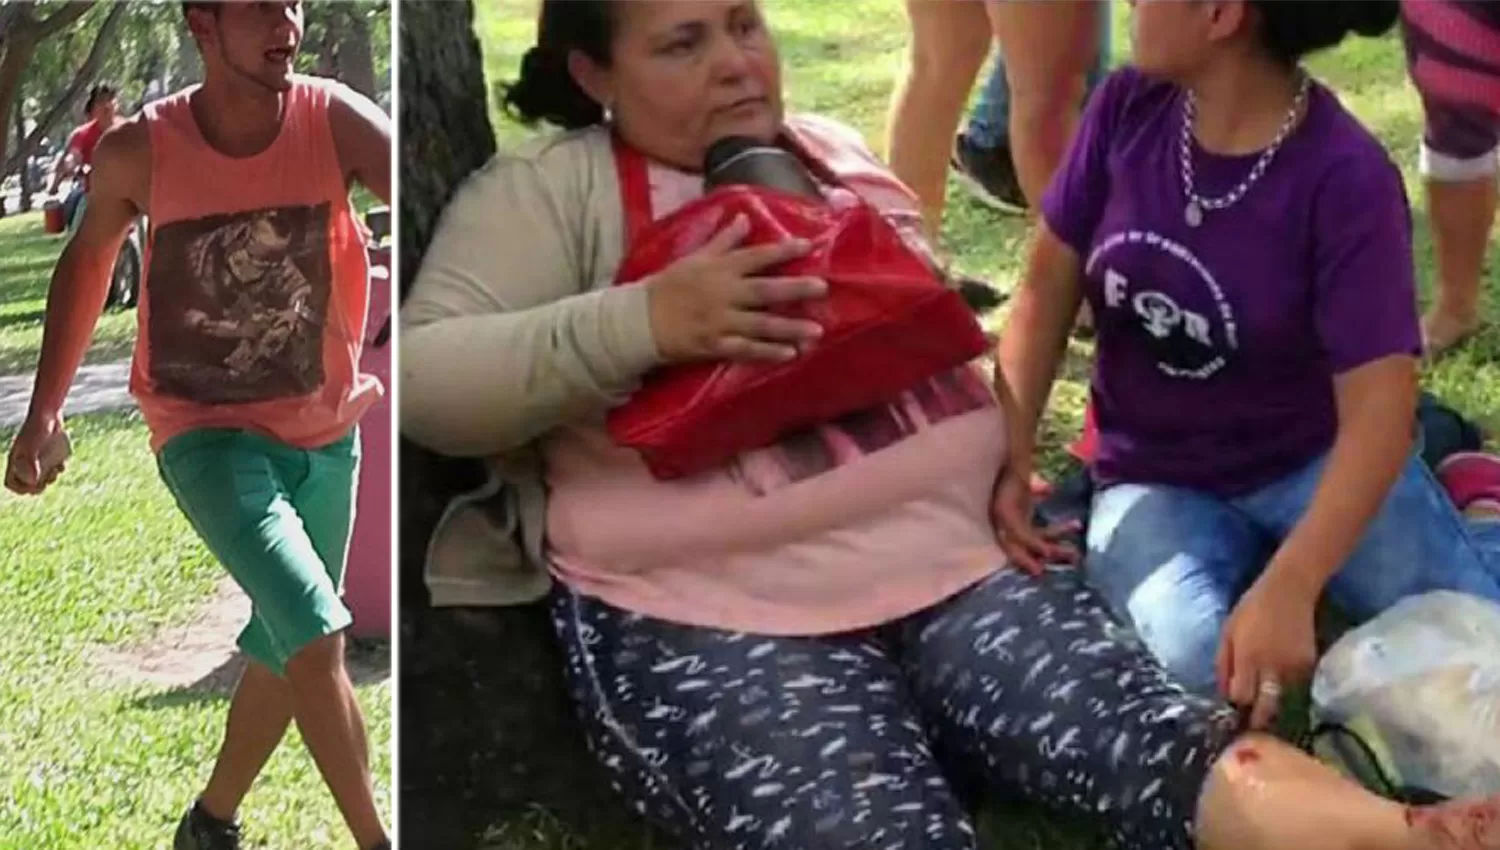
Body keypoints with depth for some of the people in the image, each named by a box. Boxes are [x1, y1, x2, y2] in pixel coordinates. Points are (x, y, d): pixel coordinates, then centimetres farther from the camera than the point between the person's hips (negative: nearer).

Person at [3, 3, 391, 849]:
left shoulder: (337, 122, -14)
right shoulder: (138, 151, -13)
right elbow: (87, 261, 6)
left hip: (324, 432, 3)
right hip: (208, 435, -3)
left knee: (285, 648, 17)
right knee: (315, 630, -22)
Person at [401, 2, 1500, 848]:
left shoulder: (836, 157, 24)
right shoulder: (548, 195, 5)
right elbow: (421, 379, -7)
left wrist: (1015, 464, 10)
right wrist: (641, 321, -19)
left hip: (954, 555, 5)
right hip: (712, 611, -4)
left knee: (1165, 745, -21)